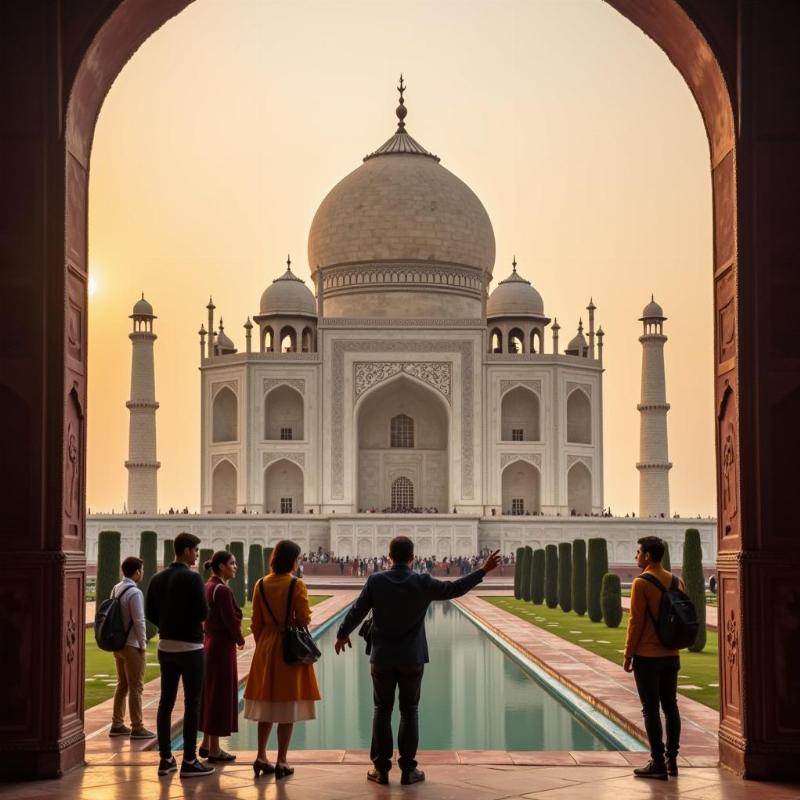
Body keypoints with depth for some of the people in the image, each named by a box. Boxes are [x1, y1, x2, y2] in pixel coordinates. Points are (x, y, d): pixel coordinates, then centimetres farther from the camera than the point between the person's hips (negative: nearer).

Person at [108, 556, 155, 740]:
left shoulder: (116, 589, 7)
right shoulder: (135, 593, -19)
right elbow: (139, 621, -19)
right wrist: (143, 644, -9)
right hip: (132, 645, -8)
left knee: (122, 685, 17)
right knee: (135, 687, 0)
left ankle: (117, 725, 22)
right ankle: (137, 728, 5)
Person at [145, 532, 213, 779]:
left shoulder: (158, 578, 6)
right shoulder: (192, 578, -15)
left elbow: (150, 612, 7)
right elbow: (203, 613, -19)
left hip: (165, 645, 7)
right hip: (189, 646, -7)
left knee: (166, 701, 10)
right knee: (192, 703, -1)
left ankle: (165, 759, 14)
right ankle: (189, 761, -1)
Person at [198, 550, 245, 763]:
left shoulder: (208, 586, 9)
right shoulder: (222, 590, -18)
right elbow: (231, 620, -19)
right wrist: (240, 640, -1)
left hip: (210, 643, 9)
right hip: (223, 646, -9)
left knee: (210, 693, 16)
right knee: (221, 695, -1)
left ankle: (206, 744, 25)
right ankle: (214, 750, 6)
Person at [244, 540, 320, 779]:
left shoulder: (261, 585, 0)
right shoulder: (297, 585, -13)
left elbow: (256, 623, 4)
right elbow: (303, 620, -11)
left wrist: (261, 645, 16)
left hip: (266, 647, 4)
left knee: (266, 704, 14)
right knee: (288, 706, 2)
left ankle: (261, 757, 13)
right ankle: (281, 762, 4)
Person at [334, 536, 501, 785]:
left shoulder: (375, 581, -7)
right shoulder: (423, 583, -9)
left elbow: (356, 612, 0)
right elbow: (454, 589, -3)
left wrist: (343, 634, 18)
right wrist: (483, 571, 7)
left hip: (382, 658, 1)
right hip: (412, 659, 0)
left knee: (382, 711, 9)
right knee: (409, 712, 8)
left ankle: (381, 769, 10)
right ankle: (408, 770, 9)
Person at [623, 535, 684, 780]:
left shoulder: (641, 583, -13)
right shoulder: (676, 581, 6)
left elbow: (636, 622, -14)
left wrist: (628, 655, -6)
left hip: (647, 656, -6)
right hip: (671, 655, 6)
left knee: (651, 709, -1)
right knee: (670, 706, 12)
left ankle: (658, 764, 0)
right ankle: (671, 760, 16)